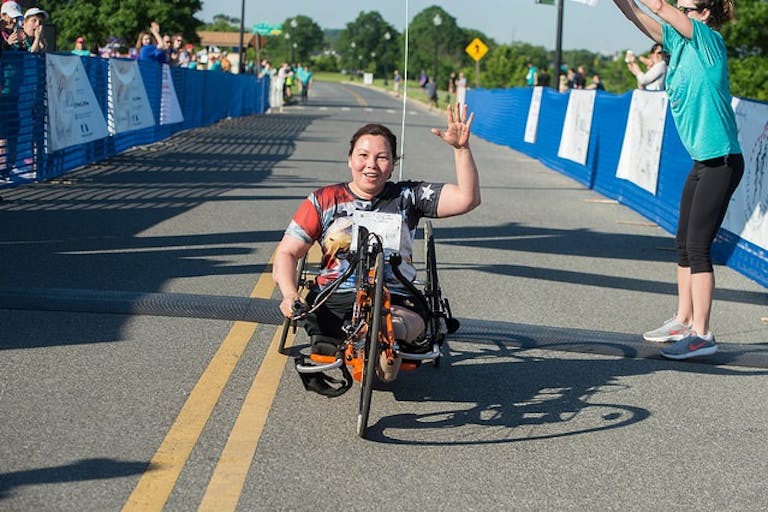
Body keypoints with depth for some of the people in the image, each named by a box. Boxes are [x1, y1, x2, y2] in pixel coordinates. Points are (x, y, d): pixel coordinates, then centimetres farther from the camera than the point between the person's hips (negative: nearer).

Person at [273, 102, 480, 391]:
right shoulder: (324, 201, 12)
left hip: (395, 299, -1)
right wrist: (290, 295, -10)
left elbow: (467, 199, 1)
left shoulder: (407, 197, 11)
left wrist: (461, 148, -13)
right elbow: (287, 253, 11)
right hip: (334, 300, 1)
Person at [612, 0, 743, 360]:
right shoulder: (679, 42, 9)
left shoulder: (709, 40, -12)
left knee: (698, 246, -9)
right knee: (684, 245, 14)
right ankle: (683, 321, 25)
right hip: (702, 162, 9)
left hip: (721, 162, -9)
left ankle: (702, 334, -4)